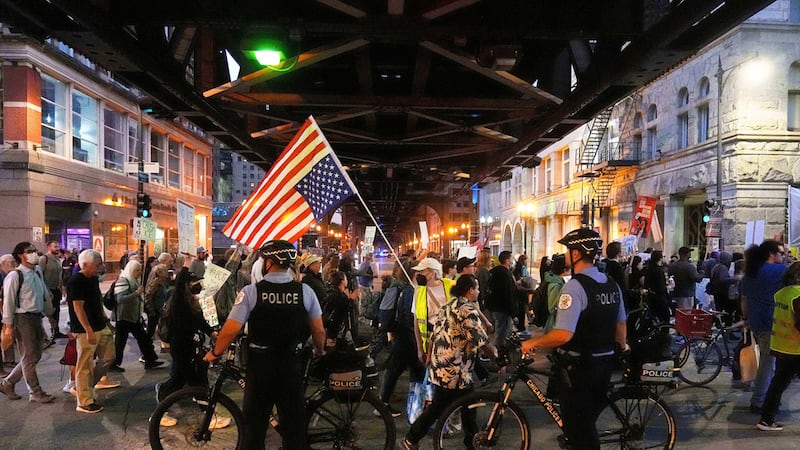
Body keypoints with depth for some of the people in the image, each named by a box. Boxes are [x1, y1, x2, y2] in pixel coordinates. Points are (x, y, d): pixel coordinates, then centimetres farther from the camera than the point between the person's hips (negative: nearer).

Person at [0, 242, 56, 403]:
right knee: (29, 358, 3)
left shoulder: (37, 273, 10)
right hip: (23, 319, -8)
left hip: (37, 317, 8)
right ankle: (36, 393, 14)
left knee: (35, 356, 15)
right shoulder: (14, 276, -13)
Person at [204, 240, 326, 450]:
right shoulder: (305, 291, -6)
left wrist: (215, 353, 4)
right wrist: (320, 351, 19)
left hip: (260, 363, -1)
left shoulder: (251, 291, -12)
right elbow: (319, 331, -1)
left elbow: (231, 330, -15)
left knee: (255, 422, 15)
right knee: (294, 422, 13)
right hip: (291, 363, 2)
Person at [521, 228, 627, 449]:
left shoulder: (574, 286, -22)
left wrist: (533, 343, -14)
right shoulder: (612, 284, 3)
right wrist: (622, 346, 31)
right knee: (588, 421, 24)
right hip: (604, 362, 8)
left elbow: (563, 335, -29)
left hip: (578, 366, -8)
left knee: (577, 427, 8)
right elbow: (620, 324, 13)